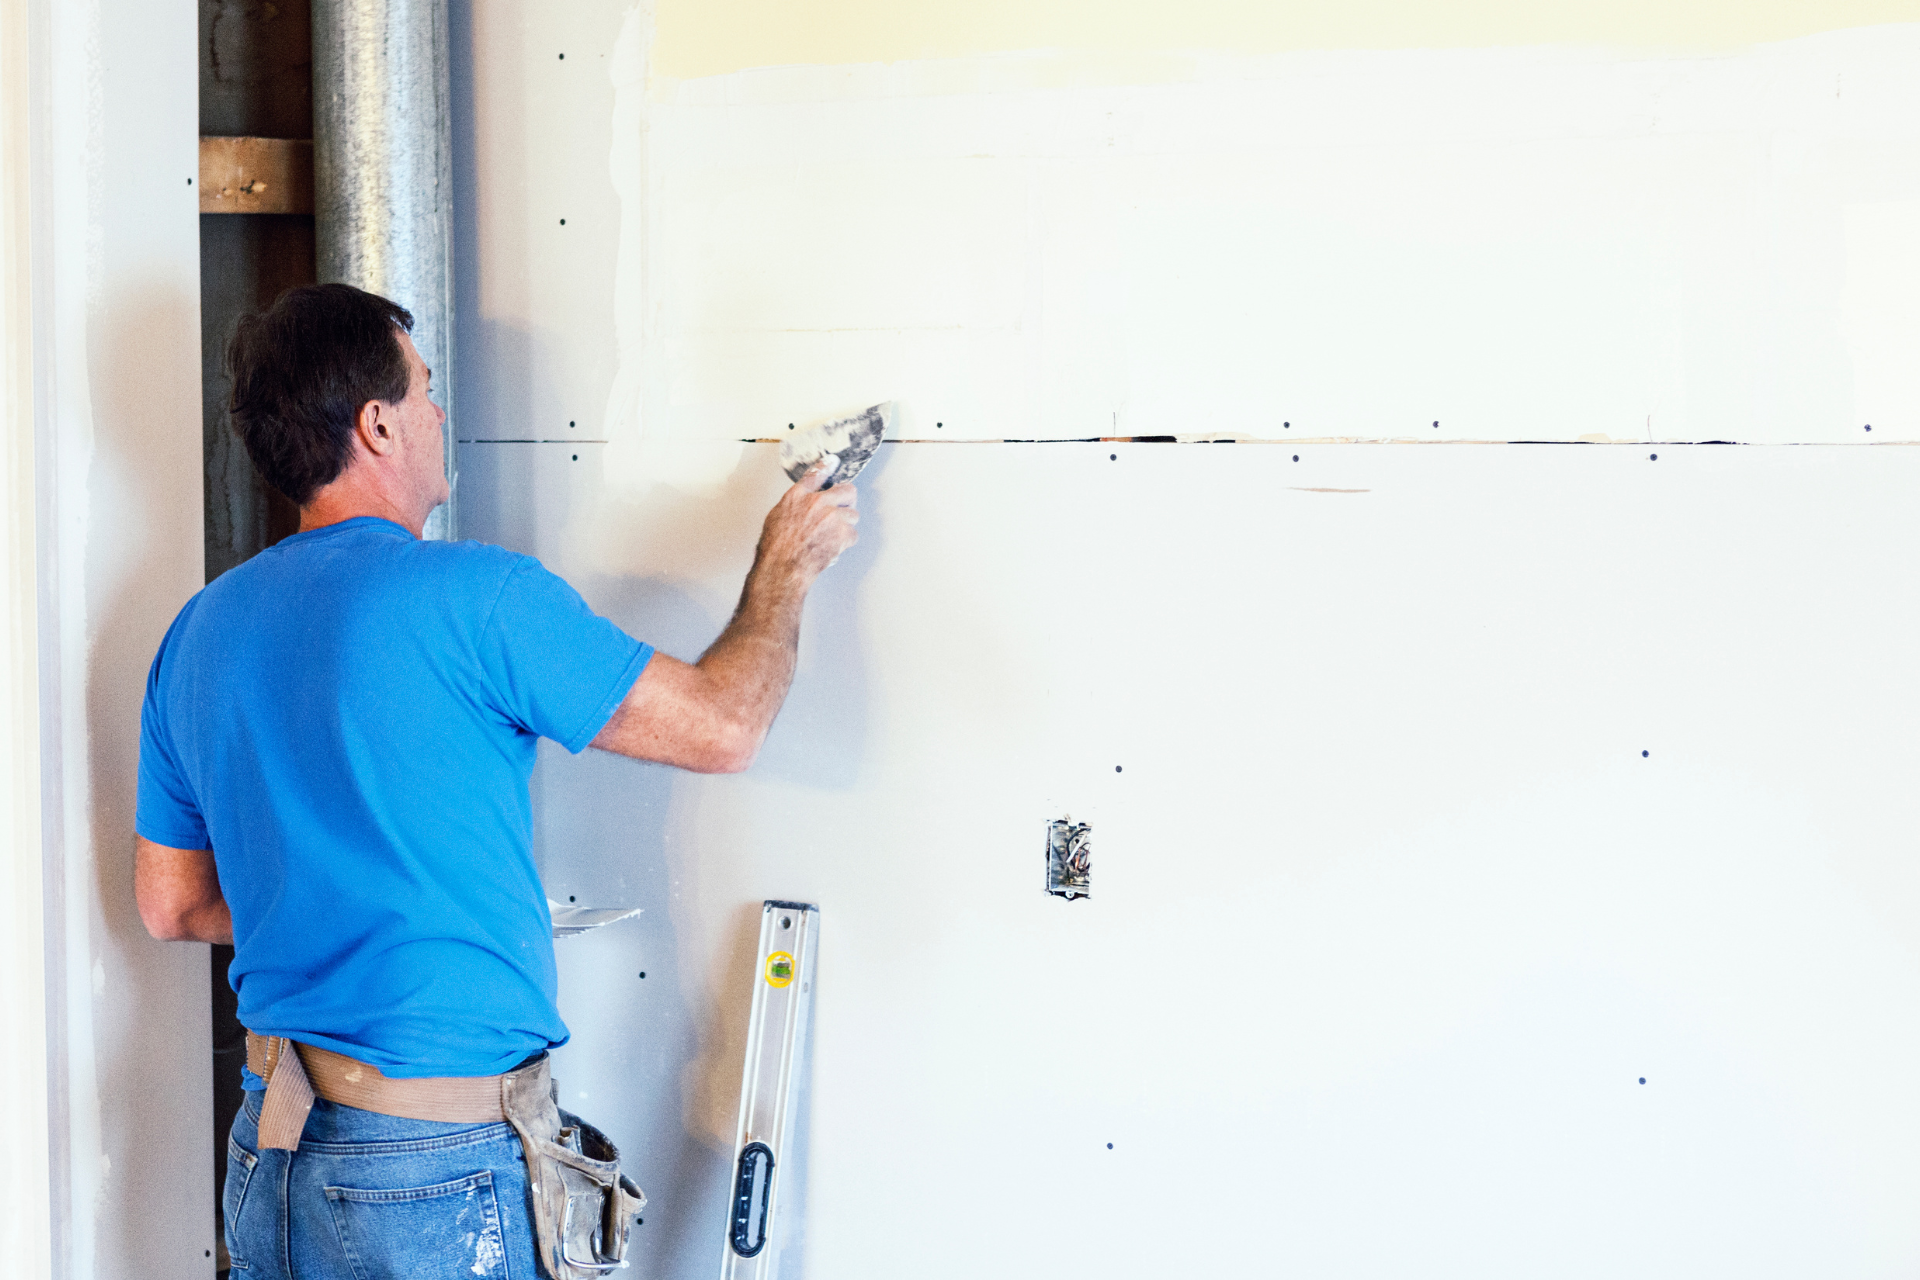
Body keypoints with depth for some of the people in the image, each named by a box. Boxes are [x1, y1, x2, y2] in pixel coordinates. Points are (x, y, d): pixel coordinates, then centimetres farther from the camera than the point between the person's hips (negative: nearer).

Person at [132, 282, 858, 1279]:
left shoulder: (198, 632, 7)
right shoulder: (479, 597, -15)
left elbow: (172, 906, 14)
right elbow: (721, 727, -7)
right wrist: (785, 567, 10)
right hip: (444, 1179, -7)